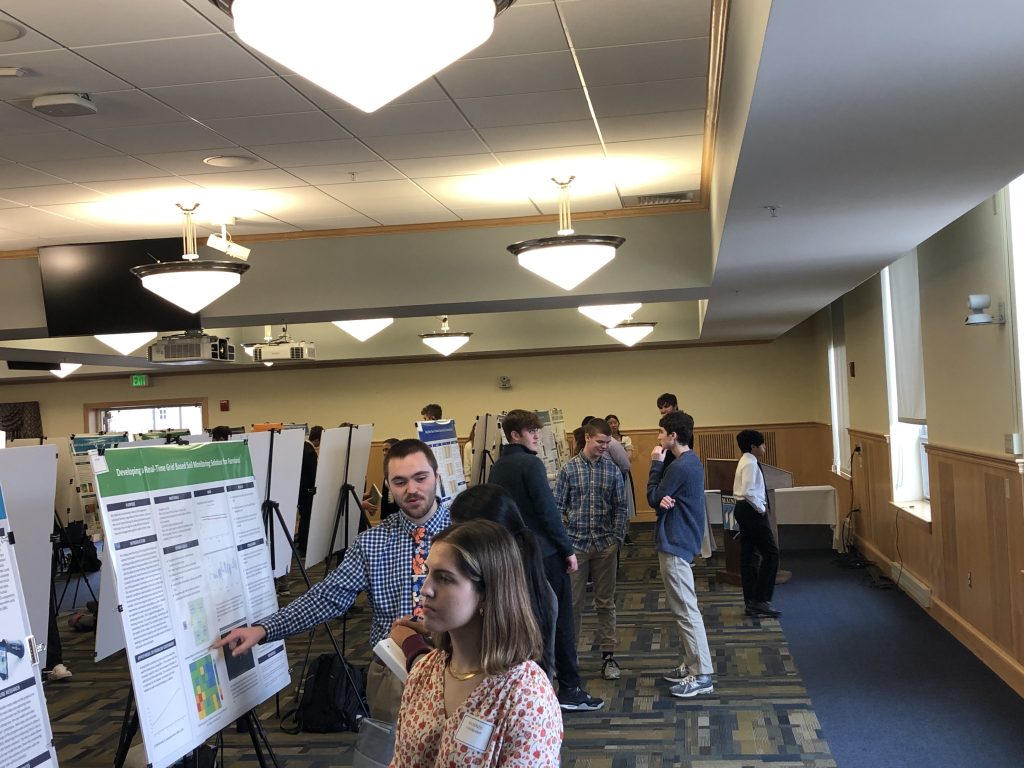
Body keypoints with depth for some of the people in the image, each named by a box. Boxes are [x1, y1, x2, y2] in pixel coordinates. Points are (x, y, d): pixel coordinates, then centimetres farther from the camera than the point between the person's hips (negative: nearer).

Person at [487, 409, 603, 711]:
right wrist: (568, 549, -11)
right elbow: (548, 511, -18)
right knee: (561, 619, -1)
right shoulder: (530, 464, -15)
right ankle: (570, 689, 3)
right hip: (544, 551, -8)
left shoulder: (497, 468, 9)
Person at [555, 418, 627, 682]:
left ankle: (608, 656, 15)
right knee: (572, 602, 6)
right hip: (576, 544, -1)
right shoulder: (568, 469, -2)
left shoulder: (612, 470, 1)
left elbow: (620, 507, 4)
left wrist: (617, 538, -4)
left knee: (605, 602, 8)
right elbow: (558, 506, 0)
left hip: (605, 545, 1)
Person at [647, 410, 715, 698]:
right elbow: (666, 496, 9)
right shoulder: (690, 461, 12)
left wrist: (656, 463, -6)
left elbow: (654, 498, -12)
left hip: (675, 544, -11)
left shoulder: (680, 466, -20)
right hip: (680, 539, 11)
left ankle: (702, 675, -3)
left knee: (686, 609, -6)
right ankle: (691, 665, 24)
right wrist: (665, 499, -14)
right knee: (681, 607, 17)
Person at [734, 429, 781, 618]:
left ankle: (751, 602, 14)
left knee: (749, 555, 10)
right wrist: (761, 509, -15)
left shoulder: (745, 462, 16)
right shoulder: (750, 464, -15)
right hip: (752, 511, -11)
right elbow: (748, 492, -26)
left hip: (744, 510, 11)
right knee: (771, 553, -7)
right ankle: (760, 600, -8)